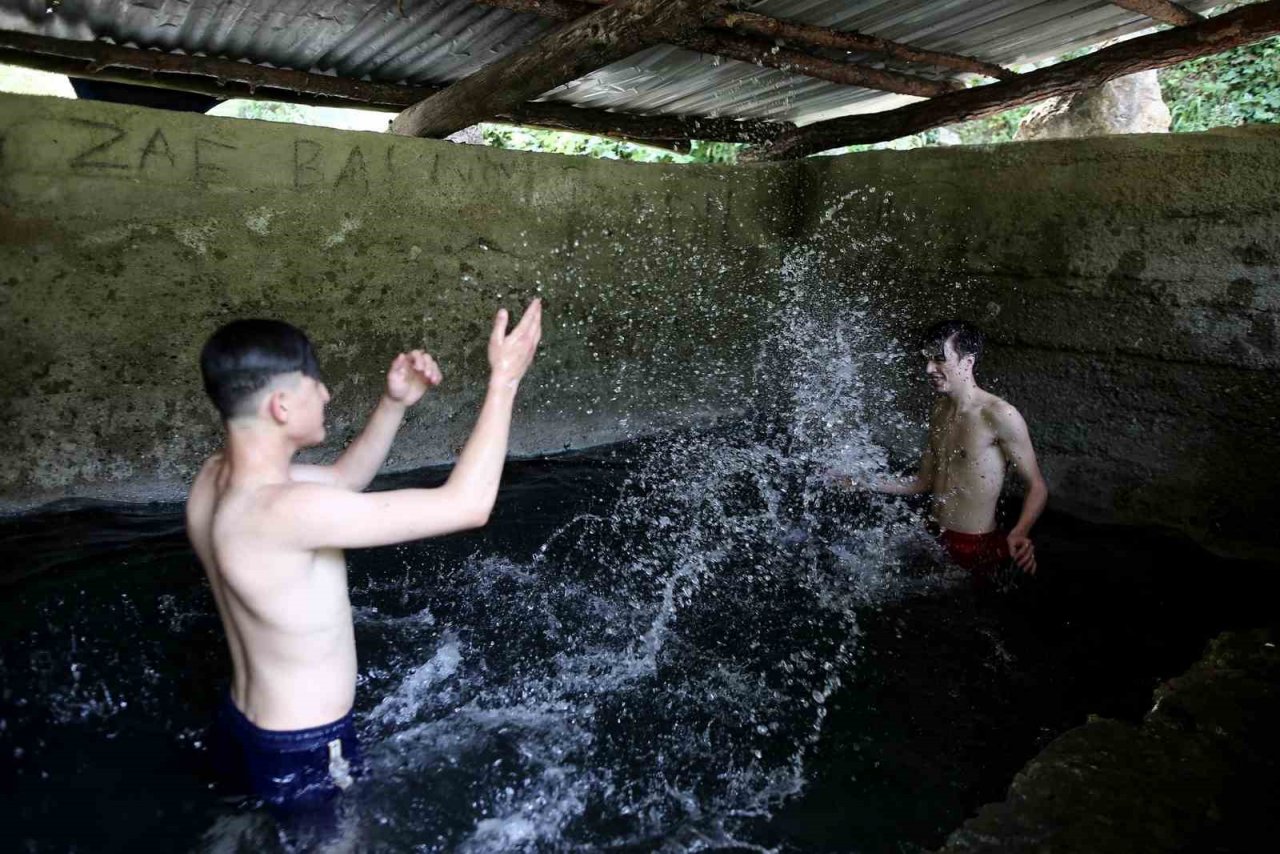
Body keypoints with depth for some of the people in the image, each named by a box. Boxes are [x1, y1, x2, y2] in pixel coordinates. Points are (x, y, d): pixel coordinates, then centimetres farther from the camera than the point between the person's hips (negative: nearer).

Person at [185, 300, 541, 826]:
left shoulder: (216, 478, -7)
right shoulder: (285, 512, -35)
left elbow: (340, 484, 10)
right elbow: (467, 506, -35)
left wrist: (395, 404, -2)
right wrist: (503, 381, -26)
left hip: (243, 729, 8)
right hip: (305, 757, -8)